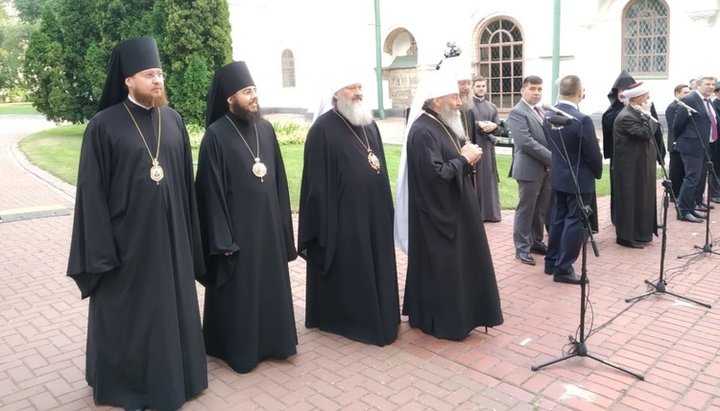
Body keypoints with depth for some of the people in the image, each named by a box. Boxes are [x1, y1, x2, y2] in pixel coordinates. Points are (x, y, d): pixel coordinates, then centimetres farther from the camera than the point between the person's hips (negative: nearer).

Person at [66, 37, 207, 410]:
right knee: (128, 313, 10)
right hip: (127, 237, -4)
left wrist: (188, 234, 8)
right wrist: (100, 249, -11)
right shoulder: (103, 126, -9)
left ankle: (171, 374, 34)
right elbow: (92, 191, -8)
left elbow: (186, 181, 8)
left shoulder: (173, 121, 4)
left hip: (169, 235, 4)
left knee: (172, 306, 14)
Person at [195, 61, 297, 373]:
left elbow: (279, 179, 10)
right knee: (238, 291, 7)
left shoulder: (266, 129, 5)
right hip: (237, 227, -6)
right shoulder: (216, 136, -12)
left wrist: (283, 223, 9)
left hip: (268, 224, 6)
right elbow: (212, 190, -13)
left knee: (270, 285, 15)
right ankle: (238, 348, 23)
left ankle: (271, 340, 31)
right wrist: (223, 239, -15)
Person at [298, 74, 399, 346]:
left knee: (374, 266, 15)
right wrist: (323, 220, -14)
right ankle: (342, 317, 22)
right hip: (342, 214, -7)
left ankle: (376, 315, 30)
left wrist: (384, 207, 15)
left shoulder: (369, 125, 11)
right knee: (347, 270, 4)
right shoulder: (323, 128, -11)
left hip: (372, 210, 7)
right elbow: (317, 180, -12)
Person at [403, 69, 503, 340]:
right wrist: (464, 160, -16)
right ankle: (441, 320, 15)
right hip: (438, 213, -10)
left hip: (452, 209, 10)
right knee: (442, 268, 1)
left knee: (456, 263, 18)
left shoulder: (443, 124, 11)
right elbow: (435, 173, -27)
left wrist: (467, 155, -1)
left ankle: (456, 313, 31)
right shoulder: (423, 131, -21)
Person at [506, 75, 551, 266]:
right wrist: (552, 158, -19)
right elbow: (526, 142, -22)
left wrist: (551, 161, 1)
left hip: (546, 168, 8)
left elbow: (548, 137, 18)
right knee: (526, 209, 0)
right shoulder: (517, 112, -12)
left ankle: (536, 241, 27)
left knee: (541, 209, 14)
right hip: (530, 169, -8)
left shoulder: (541, 111, 15)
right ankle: (522, 247, 9)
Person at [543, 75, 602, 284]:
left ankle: (551, 262, 25)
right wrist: (598, 173, 2)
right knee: (575, 222, 1)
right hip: (579, 179, -7)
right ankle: (563, 268, 5)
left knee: (559, 218, 17)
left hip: (558, 175, 7)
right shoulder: (582, 120, -22)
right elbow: (593, 154, -15)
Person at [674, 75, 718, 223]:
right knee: (692, 178, -10)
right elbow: (678, 122, -13)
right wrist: (679, 140, -1)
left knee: (700, 177, 18)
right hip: (692, 145, -9)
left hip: (705, 146, 9)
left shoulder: (708, 102, 14)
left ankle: (696, 203, 33)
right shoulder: (689, 100, -15)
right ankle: (683, 211, -5)